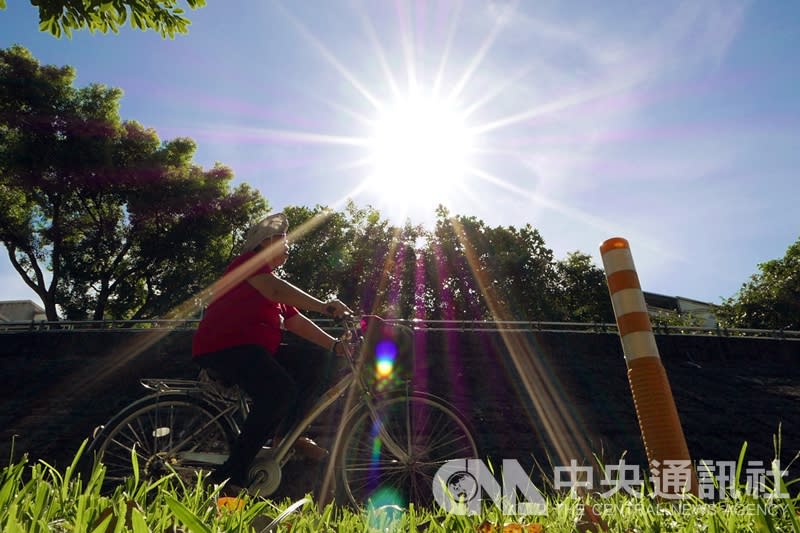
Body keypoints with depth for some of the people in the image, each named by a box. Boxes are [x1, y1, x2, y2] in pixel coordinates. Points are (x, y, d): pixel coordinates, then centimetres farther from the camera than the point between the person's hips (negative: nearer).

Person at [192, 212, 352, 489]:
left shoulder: (271, 278, 25)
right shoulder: (249, 262, -2)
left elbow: (296, 321, 16)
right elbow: (276, 290, -24)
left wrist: (334, 344, 5)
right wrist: (324, 306, -33)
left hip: (255, 350, 10)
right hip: (224, 345, -9)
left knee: (317, 360, 0)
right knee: (281, 390, -30)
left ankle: (286, 433, 0)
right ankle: (229, 475, -24)